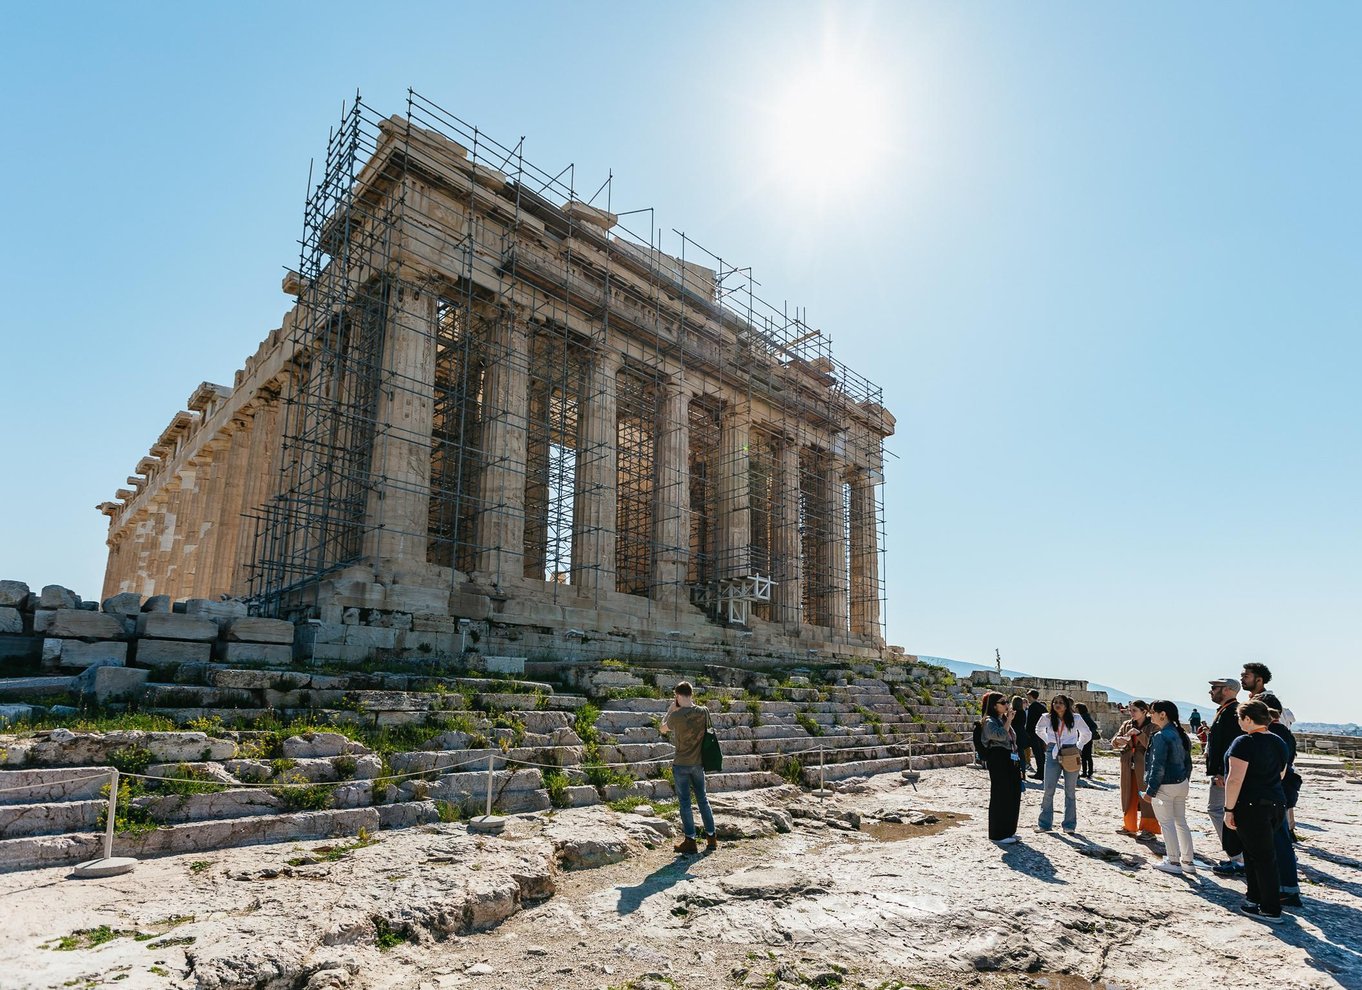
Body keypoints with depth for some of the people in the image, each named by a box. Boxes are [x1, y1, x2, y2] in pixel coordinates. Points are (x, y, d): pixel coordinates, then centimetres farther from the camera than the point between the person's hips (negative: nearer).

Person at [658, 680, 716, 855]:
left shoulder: (676, 716, -17)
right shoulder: (704, 712, -7)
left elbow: (662, 729, 2)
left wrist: (672, 708, 6)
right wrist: (690, 703, 10)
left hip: (681, 765, -4)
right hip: (698, 763, 4)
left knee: (685, 802, 5)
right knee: (703, 799, 16)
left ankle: (690, 842, 9)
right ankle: (711, 838, 21)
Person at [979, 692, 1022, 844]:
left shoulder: (1004, 719, 17)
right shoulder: (990, 721, -11)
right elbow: (1001, 735, -30)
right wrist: (1009, 720, -18)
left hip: (1010, 760, 9)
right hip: (998, 760, -9)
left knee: (1013, 796, 12)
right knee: (1000, 797, -4)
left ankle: (1008, 830, 24)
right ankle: (998, 834, 3)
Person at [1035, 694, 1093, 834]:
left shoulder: (1075, 719, -3)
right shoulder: (1047, 718, 0)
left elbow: (1087, 734, 13)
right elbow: (1039, 730, 20)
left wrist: (1078, 746, 3)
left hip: (1071, 756, -1)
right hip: (1053, 754, 1)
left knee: (1070, 792, 6)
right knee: (1048, 790, 2)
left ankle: (1069, 825, 15)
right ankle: (1044, 823, 9)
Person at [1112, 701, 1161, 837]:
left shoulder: (1152, 726, -6)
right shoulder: (1126, 725, 10)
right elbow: (1114, 743, 8)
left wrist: (1138, 733, -28)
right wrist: (1118, 739, -14)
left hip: (1145, 766, -6)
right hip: (1128, 766, 6)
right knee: (1128, 795, 11)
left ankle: (1149, 828, 7)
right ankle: (1129, 826, 22)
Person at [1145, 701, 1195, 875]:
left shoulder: (1161, 736, -19)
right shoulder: (1181, 734, 8)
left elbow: (1158, 766, -20)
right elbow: (1187, 761, 15)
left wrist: (1150, 790, -15)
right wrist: (1185, 781, 22)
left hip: (1165, 786, -8)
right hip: (1181, 783, 8)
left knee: (1167, 822, 2)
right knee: (1181, 821, 15)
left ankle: (1174, 862, 8)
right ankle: (1188, 861, 22)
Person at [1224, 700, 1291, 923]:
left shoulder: (1245, 743, -17)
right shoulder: (1280, 743, 8)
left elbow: (1235, 779, -20)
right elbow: (1280, 776, 20)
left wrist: (1229, 809, -13)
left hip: (1251, 807, -8)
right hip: (1277, 804, 8)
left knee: (1262, 856, 1)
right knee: (1255, 853, 19)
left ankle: (1272, 910, 8)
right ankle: (1256, 898, 28)